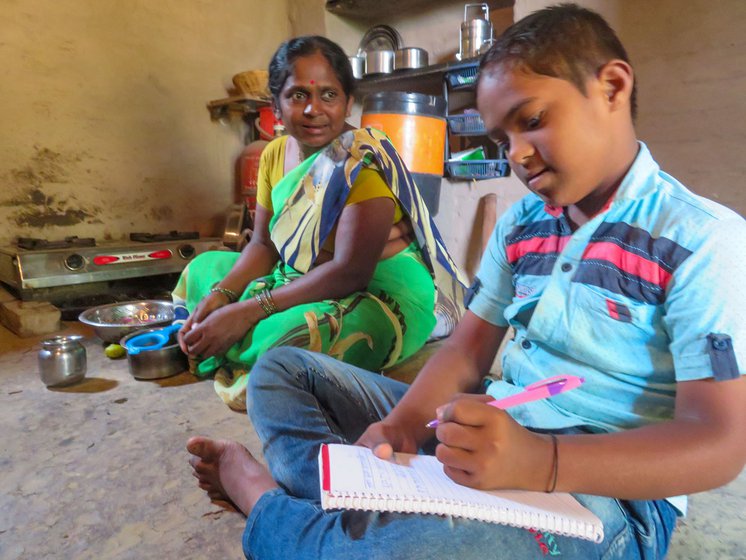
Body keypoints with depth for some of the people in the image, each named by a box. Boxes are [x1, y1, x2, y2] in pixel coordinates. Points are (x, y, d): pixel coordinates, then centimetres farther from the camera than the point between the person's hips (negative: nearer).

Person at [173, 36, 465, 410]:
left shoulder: (363, 162, -21)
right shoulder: (275, 154, 2)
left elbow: (350, 273, -27)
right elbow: (263, 245, 6)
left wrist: (249, 310, -28)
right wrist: (220, 294, -12)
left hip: (384, 295, -7)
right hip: (310, 284, 8)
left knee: (290, 340, -37)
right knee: (202, 268, 13)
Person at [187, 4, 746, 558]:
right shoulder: (519, 224, 8)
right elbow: (467, 350, 5)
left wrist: (540, 463, -32)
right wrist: (403, 426, -13)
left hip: (605, 488, -5)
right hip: (490, 432, 7)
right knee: (284, 368, 7)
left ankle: (261, 495, -10)